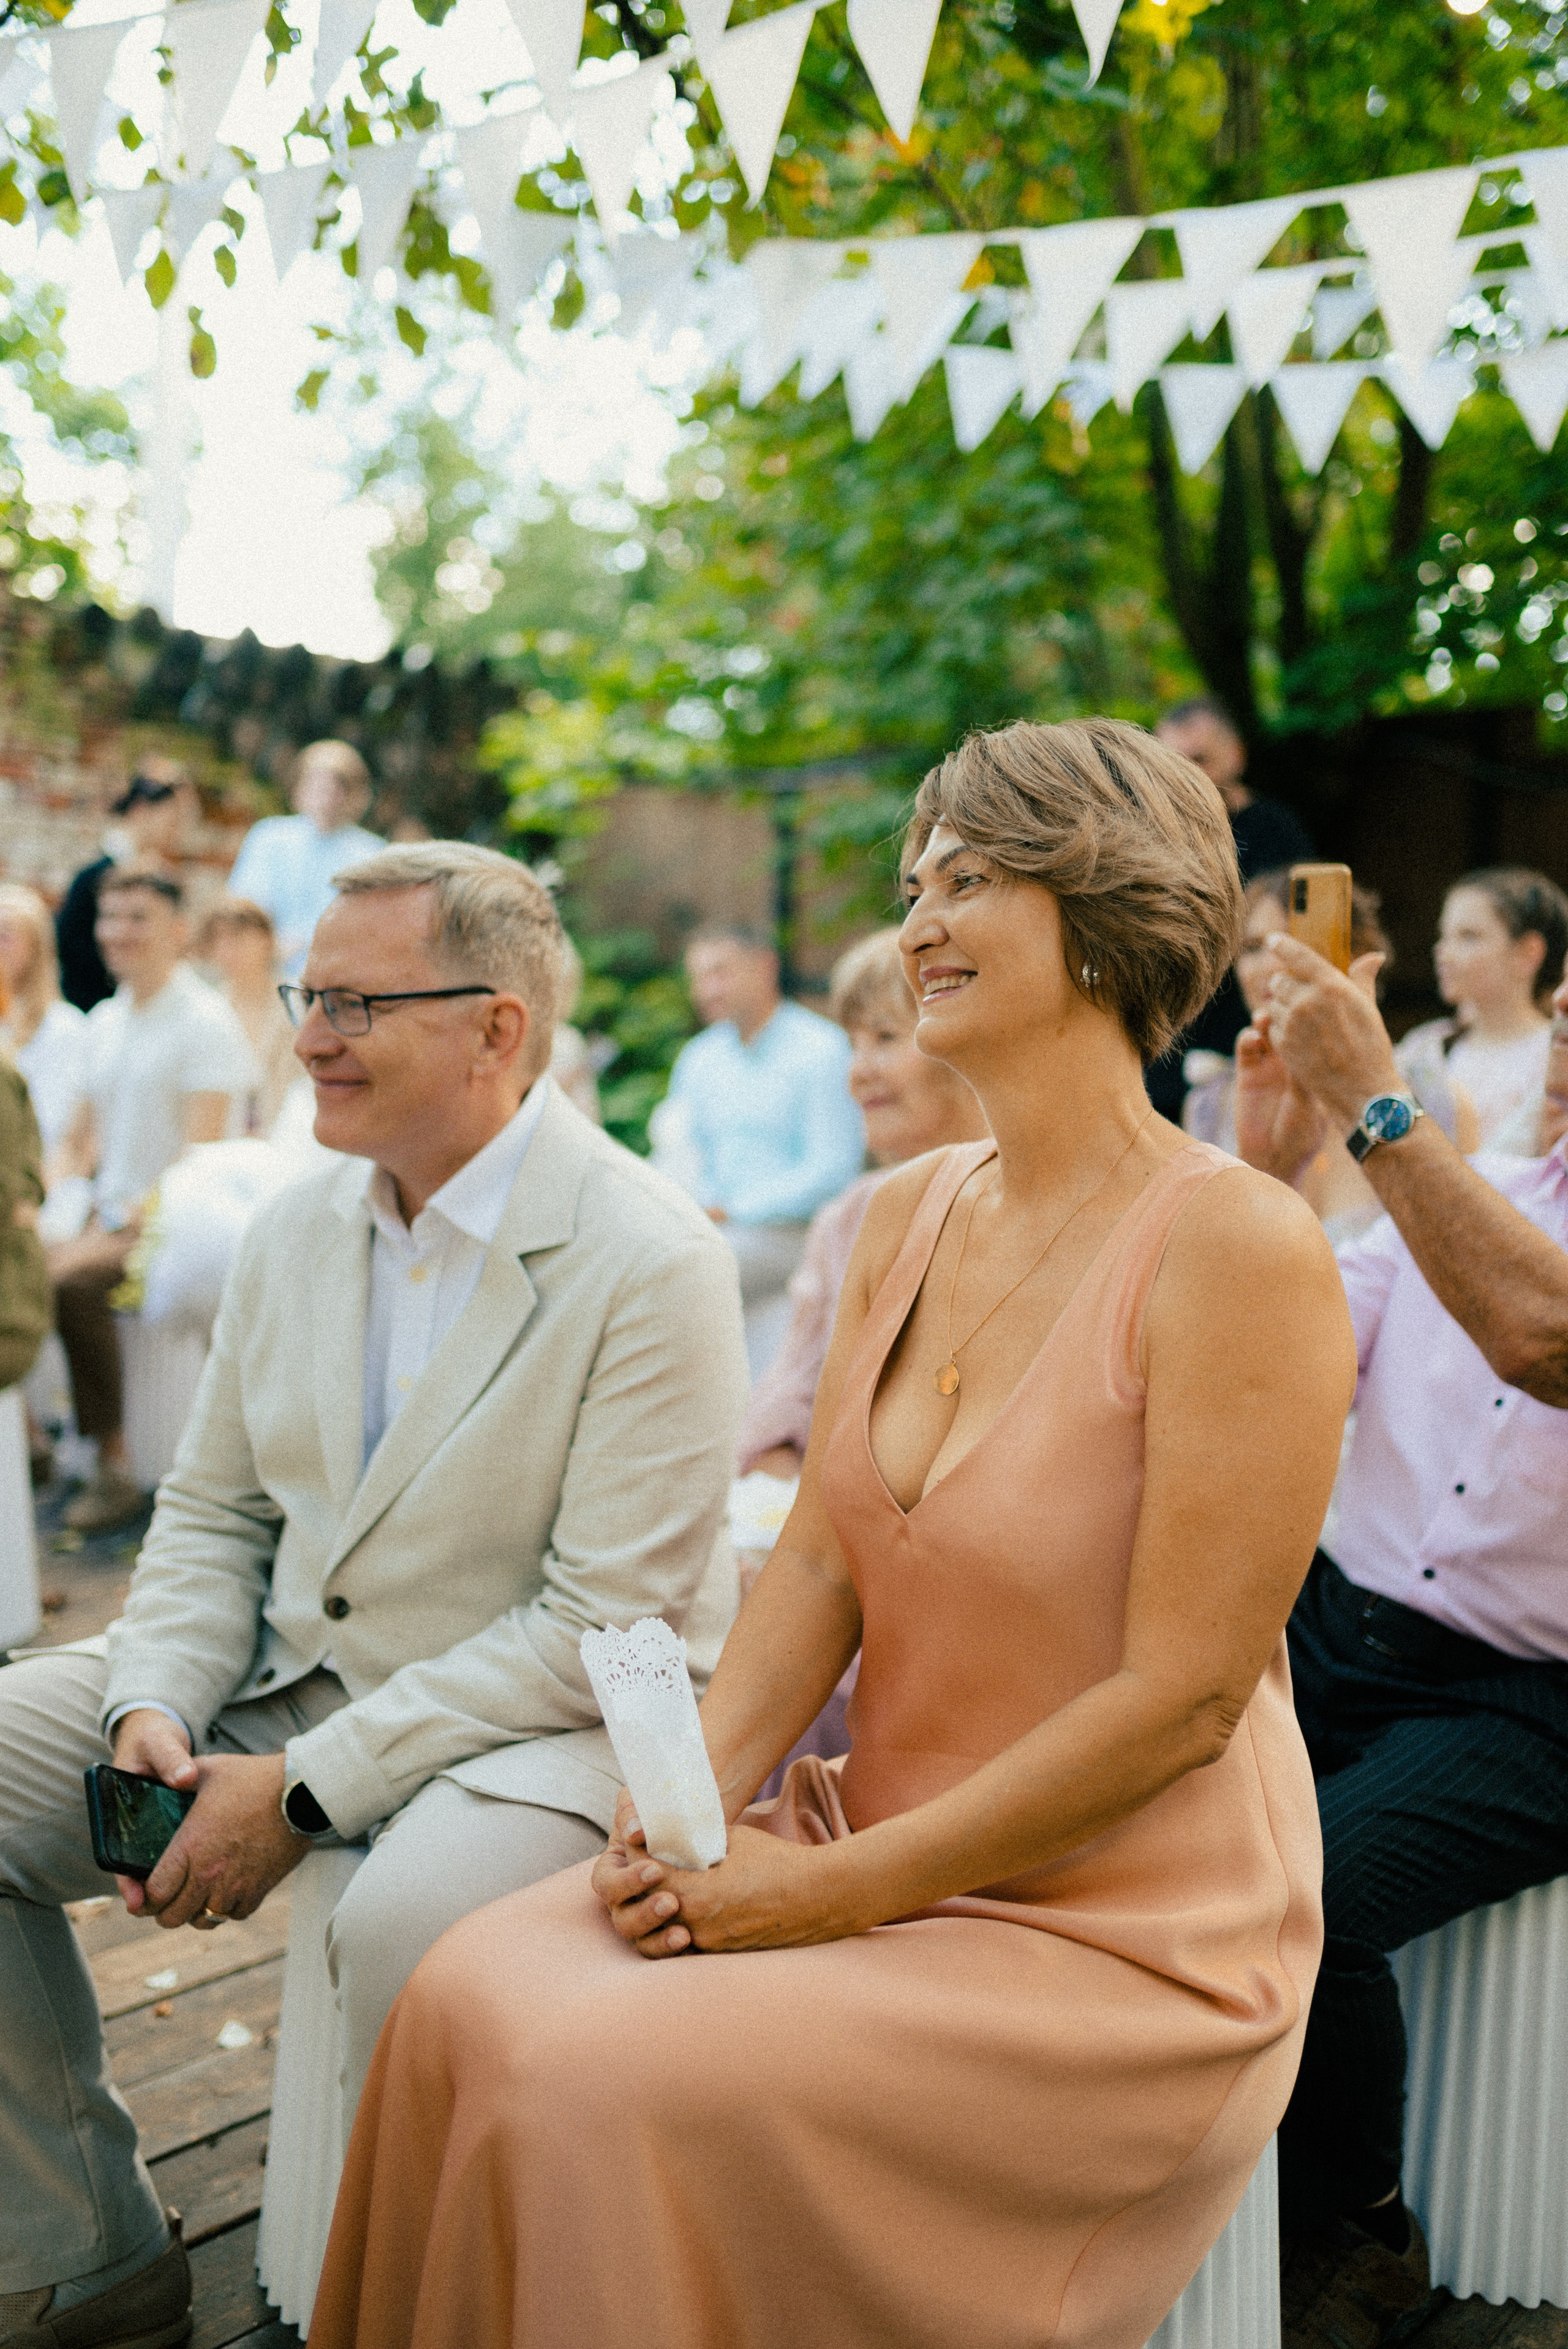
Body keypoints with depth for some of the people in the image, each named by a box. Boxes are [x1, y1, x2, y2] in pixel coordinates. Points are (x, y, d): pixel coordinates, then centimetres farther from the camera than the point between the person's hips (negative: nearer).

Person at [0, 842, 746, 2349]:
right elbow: (212, 1511, 12)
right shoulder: (295, 1229, 6)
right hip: (286, 1678, 7)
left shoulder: (649, 1265, -17)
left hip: (550, 1717, -7)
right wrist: (154, 1705, -8)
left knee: (413, 1916, -37)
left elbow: (606, 1621, -20)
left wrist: (306, 1792, -21)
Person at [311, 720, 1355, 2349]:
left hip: (1121, 1943, -6)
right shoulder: (905, 1216, 5)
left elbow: (1181, 1698, -19)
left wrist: (839, 1888, -17)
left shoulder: (1238, 1248, -18)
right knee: (474, 1999, -13)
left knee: (615, 2088, -22)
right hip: (873, 1858, 6)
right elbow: (818, 1561, 6)